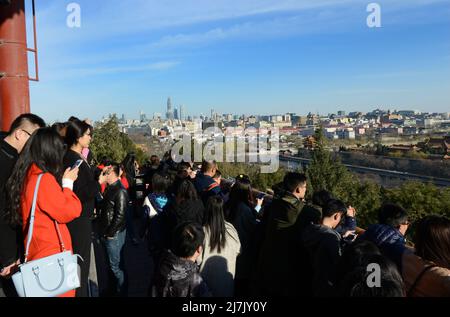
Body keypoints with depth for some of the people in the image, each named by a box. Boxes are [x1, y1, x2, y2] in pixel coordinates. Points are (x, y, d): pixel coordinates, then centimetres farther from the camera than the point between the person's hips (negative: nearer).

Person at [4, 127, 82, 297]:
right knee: (59, 291, 5)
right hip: (52, 254, -9)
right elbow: (70, 211, -17)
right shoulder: (44, 179, -22)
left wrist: (63, 181, 8)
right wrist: (68, 182, -6)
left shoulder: (26, 175, 5)